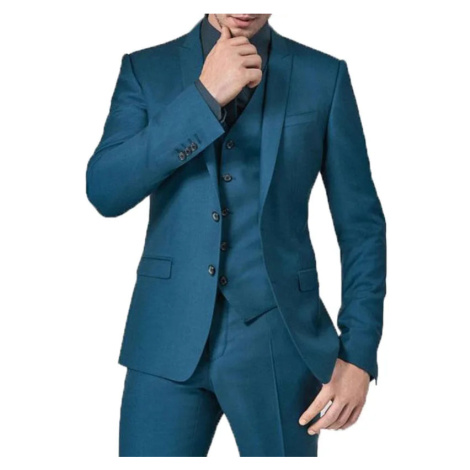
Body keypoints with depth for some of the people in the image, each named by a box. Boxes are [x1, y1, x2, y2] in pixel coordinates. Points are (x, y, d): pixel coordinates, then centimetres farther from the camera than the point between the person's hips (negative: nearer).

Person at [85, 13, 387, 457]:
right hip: (170, 341, 1)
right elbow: (104, 191, -9)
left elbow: (361, 224, 3)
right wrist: (203, 97, -16)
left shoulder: (325, 75, 2)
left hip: (279, 341, 0)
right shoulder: (145, 69, 5)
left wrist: (359, 352, -4)